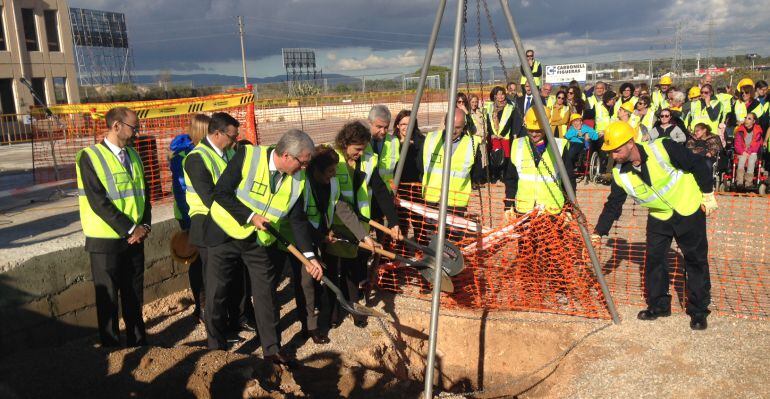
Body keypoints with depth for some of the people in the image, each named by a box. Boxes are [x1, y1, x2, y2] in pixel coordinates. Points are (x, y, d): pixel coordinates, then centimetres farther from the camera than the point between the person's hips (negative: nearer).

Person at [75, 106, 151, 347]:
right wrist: (130, 229, -17)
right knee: (108, 298, 5)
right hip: (105, 240, -6)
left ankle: (138, 343, 28)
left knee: (134, 294, 14)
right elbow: (98, 202, -17)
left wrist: (144, 225, -3)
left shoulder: (132, 155, 10)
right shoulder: (90, 157, -10)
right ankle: (111, 348, 19)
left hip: (135, 237, 6)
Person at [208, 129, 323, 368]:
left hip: (260, 242, 3)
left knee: (266, 294, 6)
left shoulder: (297, 179, -8)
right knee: (215, 295, 5)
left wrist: (309, 255, -13)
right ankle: (216, 348, 24)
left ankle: (272, 350, 20)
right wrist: (250, 216, -25)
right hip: (225, 233, -3)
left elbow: (298, 219, -4)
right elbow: (221, 192, -19)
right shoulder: (247, 156, -21)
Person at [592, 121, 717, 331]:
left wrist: (708, 194, -10)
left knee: (696, 261, 4)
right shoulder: (620, 174, -13)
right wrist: (599, 231, -11)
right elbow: (613, 205, -4)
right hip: (659, 217, 4)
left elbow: (697, 165, -15)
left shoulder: (662, 149, -28)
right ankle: (658, 305, 20)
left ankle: (699, 311, 17)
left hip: (689, 210, -4)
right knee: (653, 259, 2)